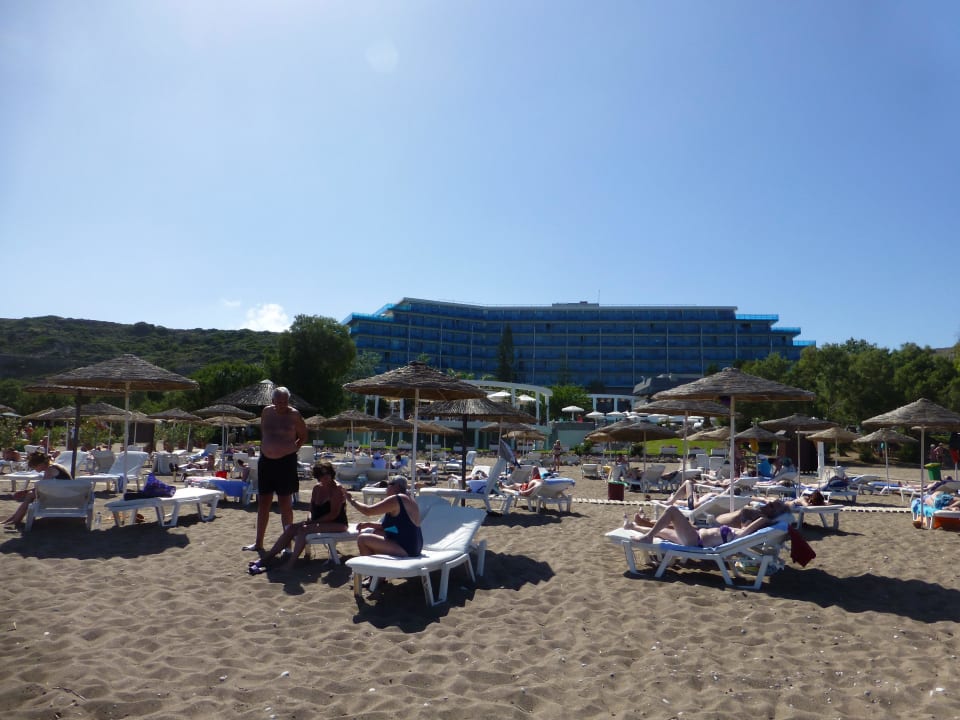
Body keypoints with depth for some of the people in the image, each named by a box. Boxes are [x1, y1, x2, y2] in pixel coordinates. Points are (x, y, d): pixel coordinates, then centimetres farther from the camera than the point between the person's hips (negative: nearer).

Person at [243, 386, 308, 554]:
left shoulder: (294, 414, -4)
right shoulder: (267, 411, 7)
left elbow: (303, 436, 5)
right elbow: (262, 433, 19)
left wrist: (293, 448, -2)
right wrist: (264, 449, 10)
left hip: (286, 462, -4)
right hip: (266, 461, 5)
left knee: (285, 504, 1)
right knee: (263, 502, 10)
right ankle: (258, 542, 21)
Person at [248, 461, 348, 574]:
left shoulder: (337, 489, -12)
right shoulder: (317, 488, 10)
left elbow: (334, 513, -18)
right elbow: (312, 510, 13)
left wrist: (314, 521, -19)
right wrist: (309, 520, -9)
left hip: (337, 525, -8)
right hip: (320, 522, 8)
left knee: (303, 529, -28)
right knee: (290, 528, -9)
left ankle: (290, 564, -27)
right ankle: (265, 559, -9)